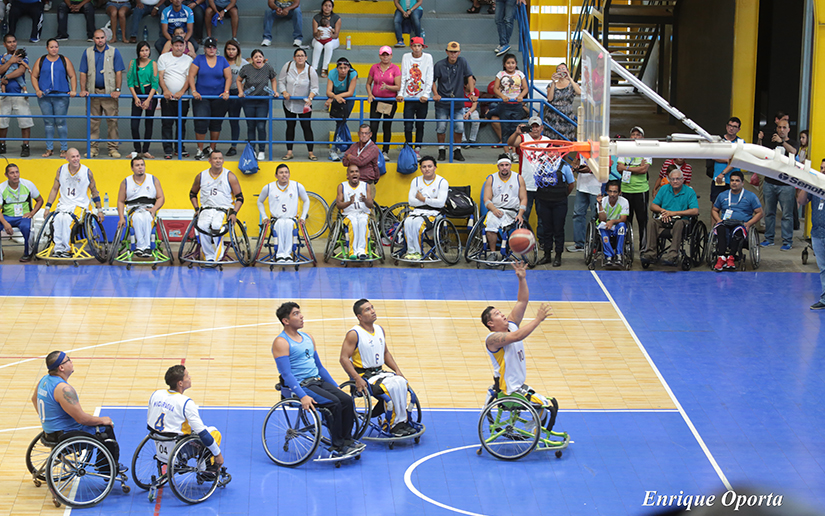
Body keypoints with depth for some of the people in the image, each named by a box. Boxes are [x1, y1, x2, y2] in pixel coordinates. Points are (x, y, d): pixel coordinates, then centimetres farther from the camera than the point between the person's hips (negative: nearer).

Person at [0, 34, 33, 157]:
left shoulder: (23, 57, 4)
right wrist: (10, 62, -12)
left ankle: (26, 147, 0)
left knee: (25, 121, -6)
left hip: (19, 94, -3)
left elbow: (21, 71, -11)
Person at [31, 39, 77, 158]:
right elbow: (34, 76, 12)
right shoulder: (41, 61, 10)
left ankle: (64, 149, 2)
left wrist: (73, 90, -5)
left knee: (61, 122, -4)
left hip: (61, 96, -1)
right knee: (48, 122, 4)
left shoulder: (65, 61, 9)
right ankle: (49, 148, 10)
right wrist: (37, 90, -2)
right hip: (44, 97, 1)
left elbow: (72, 76, 8)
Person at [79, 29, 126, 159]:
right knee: (93, 120, 2)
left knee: (112, 120, -4)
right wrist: (83, 90, -2)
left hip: (110, 92, -2)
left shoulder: (114, 52, 4)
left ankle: (113, 148, 0)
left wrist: (117, 90, -8)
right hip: (93, 92, 2)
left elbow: (119, 72, 1)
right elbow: (83, 73, 9)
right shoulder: (87, 53, 9)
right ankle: (93, 147, 7)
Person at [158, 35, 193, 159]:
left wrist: (182, 92, -15)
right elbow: (160, 76, 1)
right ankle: (167, 150, -2)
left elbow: (189, 78, 0)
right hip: (167, 98, -1)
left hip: (183, 98, 1)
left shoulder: (189, 60, 7)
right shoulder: (163, 58, 6)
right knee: (167, 124, -5)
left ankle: (180, 148, 17)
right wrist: (165, 90, -15)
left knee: (181, 125, 5)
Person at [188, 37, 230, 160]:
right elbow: (191, 76, -1)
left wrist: (226, 92, -7)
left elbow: (228, 77, 7)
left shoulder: (222, 60, 7)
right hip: (201, 97, -2)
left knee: (216, 123, 6)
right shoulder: (199, 59, 2)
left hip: (219, 98, 2)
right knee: (201, 122, -12)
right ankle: (200, 150, -5)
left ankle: (211, 149, 19)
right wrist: (194, 91, -12)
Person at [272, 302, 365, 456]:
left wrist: (336, 386, 17)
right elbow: (286, 374, -17)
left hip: (317, 381, 8)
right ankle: (337, 447, -17)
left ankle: (347, 440, -2)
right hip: (299, 385, -8)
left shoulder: (308, 338, 17)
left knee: (347, 400, -12)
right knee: (334, 403, -25)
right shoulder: (281, 343, -9)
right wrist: (302, 396, -28)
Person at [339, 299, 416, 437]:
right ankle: (396, 424, -16)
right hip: (363, 375, -7)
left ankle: (399, 423, -17)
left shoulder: (380, 330, 11)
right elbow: (344, 358, -16)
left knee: (401, 382, -22)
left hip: (379, 372, 7)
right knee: (393, 387, -28)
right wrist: (357, 379, -25)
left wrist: (397, 370, 10)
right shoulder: (354, 334, -11)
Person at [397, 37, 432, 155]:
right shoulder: (406, 57, 5)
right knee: (408, 126, -5)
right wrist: (400, 93, -1)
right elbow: (403, 77, 7)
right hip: (408, 97, 0)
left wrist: (426, 94, -9)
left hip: (422, 99, 0)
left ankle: (417, 149, 12)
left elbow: (429, 78, 0)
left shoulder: (428, 58, 2)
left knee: (420, 125, 4)